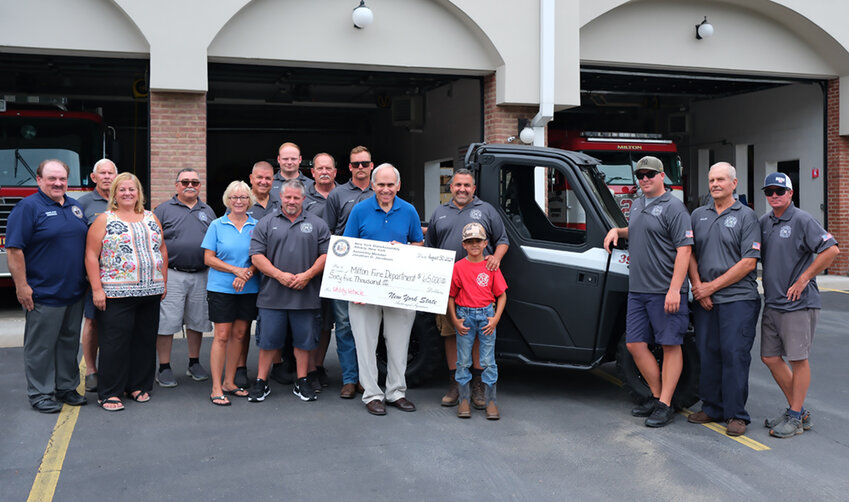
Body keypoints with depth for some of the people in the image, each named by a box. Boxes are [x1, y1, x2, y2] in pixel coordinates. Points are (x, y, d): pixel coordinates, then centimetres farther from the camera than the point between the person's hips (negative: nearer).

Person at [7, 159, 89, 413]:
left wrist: (90, 281, 15)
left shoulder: (75, 207, 12)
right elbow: (14, 249, -14)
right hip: (43, 294, -6)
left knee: (69, 343, 15)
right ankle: (40, 394, 12)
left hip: (75, 293, 7)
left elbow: (87, 244, 21)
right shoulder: (28, 207, -8)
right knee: (41, 346, 2)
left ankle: (66, 387, 26)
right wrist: (21, 286, -18)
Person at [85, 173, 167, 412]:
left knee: (145, 340, 9)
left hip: (150, 293, 5)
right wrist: (97, 289, -11)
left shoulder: (151, 218, 14)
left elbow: (162, 250, 17)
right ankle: (109, 392, 5)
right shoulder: (105, 220, 0)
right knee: (115, 342, -3)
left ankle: (139, 385, 21)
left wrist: (163, 282, 11)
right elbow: (91, 255, -4)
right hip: (116, 293, -4)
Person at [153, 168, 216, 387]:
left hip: (201, 276, 4)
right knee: (166, 322, -3)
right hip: (171, 275, -4)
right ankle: (164, 368, 8)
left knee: (197, 321, 11)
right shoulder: (164, 209, 2)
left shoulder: (208, 211, 15)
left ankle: (194, 363, 25)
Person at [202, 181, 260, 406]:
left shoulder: (256, 226, 7)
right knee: (222, 335, -4)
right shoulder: (217, 225, 2)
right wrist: (236, 270, -13)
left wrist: (248, 273, -14)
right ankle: (216, 388, 0)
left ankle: (229, 382, 20)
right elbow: (208, 258, -2)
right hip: (221, 288, -3)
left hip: (249, 289, 3)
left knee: (239, 334, 8)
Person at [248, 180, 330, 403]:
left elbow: (326, 254, 2)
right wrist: (280, 275, -12)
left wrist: (307, 275, -11)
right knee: (268, 340, 5)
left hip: (306, 295, 1)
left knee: (304, 340, 8)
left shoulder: (317, 224, 8)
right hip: (272, 295, 0)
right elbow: (257, 255, 0)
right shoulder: (267, 223, 7)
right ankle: (261, 382, 16)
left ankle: (301, 382, 19)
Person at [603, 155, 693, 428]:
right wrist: (617, 231, 13)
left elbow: (684, 249, -15)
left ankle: (665, 405, 6)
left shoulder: (673, 207, -9)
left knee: (670, 345, 1)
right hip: (637, 290, 8)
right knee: (635, 344, 8)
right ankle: (657, 396, 22)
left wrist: (674, 289, -21)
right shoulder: (636, 205, 16)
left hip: (666, 292, -8)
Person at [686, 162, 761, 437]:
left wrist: (713, 286, -10)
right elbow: (689, 254, 11)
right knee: (707, 354, 8)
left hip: (738, 298, -4)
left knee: (735, 354, -4)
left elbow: (748, 262, -8)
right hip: (704, 300, 4)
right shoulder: (698, 216, 13)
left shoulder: (746, 216, -1)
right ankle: (712, 407, 20)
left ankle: (736, 414, 6)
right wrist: (697, 286, -5)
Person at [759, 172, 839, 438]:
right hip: (771, 303, 8)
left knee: (798, 359, 0)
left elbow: (831, 250, -18)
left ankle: (795, 418, 10)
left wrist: (802, 280, -16)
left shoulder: (802, 220, -10)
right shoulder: (764, 222, 12)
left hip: (799, 303, -8)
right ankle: (799, 411, 24)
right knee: (771, 358, 10)